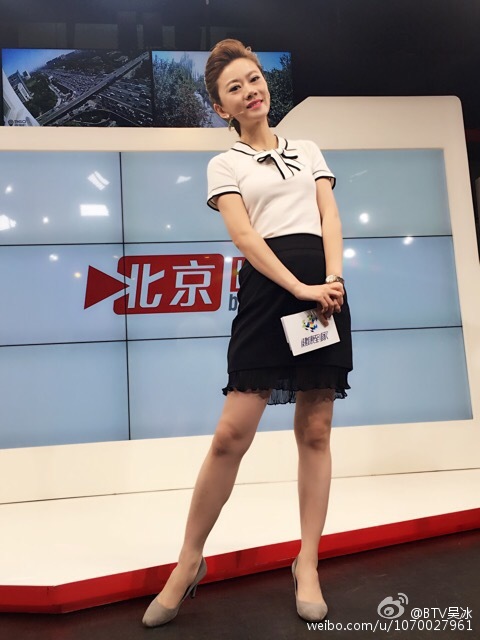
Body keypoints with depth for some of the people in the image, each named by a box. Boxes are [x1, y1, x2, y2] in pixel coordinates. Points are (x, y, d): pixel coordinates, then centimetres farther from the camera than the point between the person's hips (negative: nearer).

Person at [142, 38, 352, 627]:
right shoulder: (224, 164, 11)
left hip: (324, 285, 3)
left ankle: (308, 566, 17)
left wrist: (333, 280, -8)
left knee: (315, 431, 4)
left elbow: (330, 217, 10)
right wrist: (300, 289, -15)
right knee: (232, 432, -8)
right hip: (266, 286, -3)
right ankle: (189, 563, 11)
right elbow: (244, 234, -4)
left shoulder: (308, 150, 21)